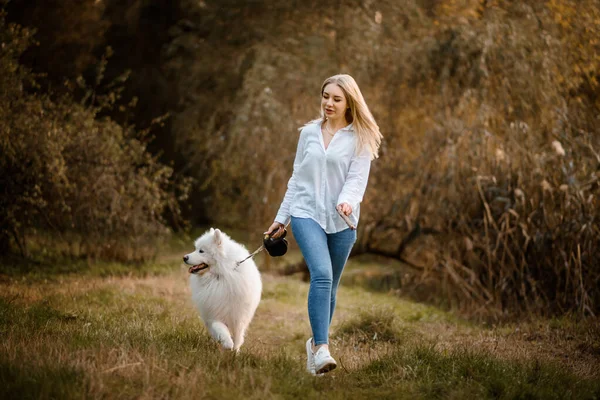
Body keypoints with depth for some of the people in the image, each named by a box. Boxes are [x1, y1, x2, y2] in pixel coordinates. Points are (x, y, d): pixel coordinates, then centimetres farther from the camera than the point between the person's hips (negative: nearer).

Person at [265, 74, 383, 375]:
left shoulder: (359, 139, 3)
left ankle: (316, 344, 26)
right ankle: (321, 348, -26)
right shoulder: (309, 133, 10)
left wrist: (347, 202, -28)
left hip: (341, 221, 0)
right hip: (307, 214, 0)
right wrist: (281, 218, 15)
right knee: (322, 275, -21)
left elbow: (357, 178, -7)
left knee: (330, 287, 7)